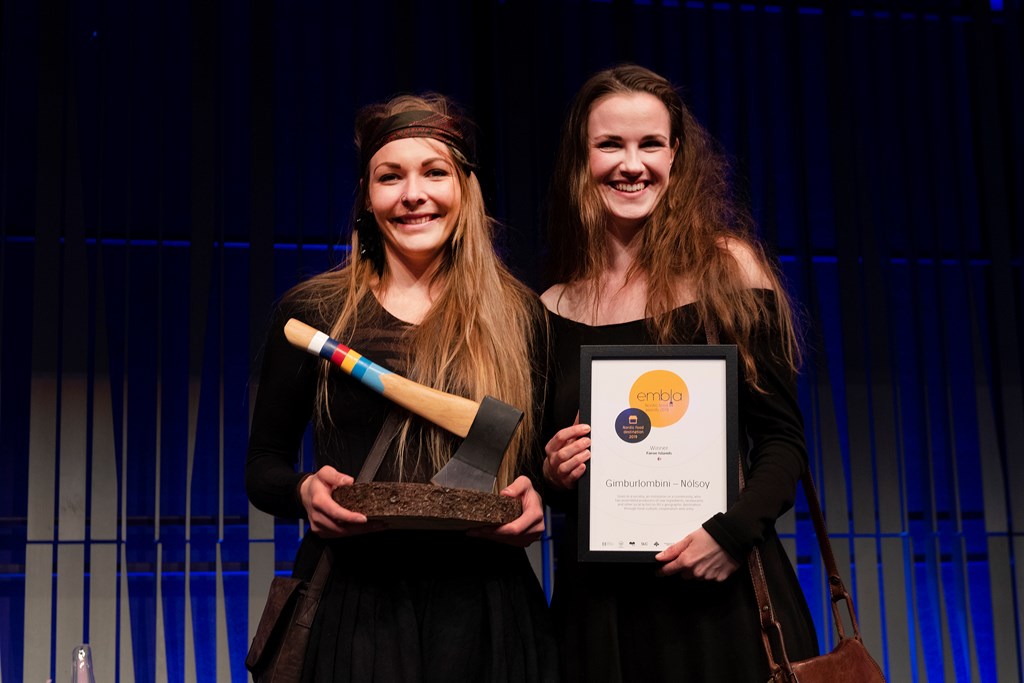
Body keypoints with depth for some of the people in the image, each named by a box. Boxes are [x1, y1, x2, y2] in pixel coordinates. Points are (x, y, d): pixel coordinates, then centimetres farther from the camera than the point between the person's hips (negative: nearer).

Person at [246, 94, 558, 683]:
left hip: (482, 608, 1)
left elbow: (545, 460, 12)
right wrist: (305, 492, -15)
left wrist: (534, 497, -11)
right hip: (352, 605, -1)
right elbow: (264, 466, 7)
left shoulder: (520, 315, 6)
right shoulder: (312, 312, 3)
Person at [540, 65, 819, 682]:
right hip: (600, 603, 2)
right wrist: (553, 477, -8)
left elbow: (783, 438, -2)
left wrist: (734, 531, -16)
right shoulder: (553, 311, 4)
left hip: (722, 591, -2)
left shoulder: (725, 267, -2)